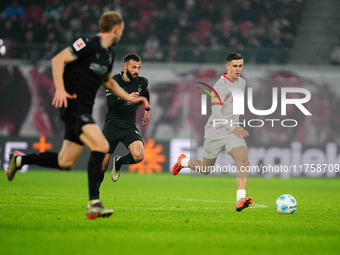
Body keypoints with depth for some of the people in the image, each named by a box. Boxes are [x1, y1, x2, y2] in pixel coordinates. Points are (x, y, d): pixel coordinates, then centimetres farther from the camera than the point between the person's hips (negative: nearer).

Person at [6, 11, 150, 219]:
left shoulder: (109, 53, 16)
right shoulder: (89, 45, -12)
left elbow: (108, 82, 31)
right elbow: (58, 59, -18)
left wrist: (131, 99, 24)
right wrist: (60, 89, -28)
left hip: (85, 109, 9)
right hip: (73, 103, -9)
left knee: (65, 163, 10)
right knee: (101, 146, -24)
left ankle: (20, 160, 30)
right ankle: (94, 204, -24)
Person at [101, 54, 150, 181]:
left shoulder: (142, 82, 2)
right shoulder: (114, 81, -9)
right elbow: (110, 104, -21)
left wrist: (147, 111, 37)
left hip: (130, 127, 2)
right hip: (112, 126, -2)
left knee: (139, 155, -26)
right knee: (102, 168, -6)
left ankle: (118, 162, 8)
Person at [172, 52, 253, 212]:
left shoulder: (241, 82, 9)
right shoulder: (220, 86, -16)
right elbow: (216, 114, -22)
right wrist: (232, 128, -31)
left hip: (233, 130, 5)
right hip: (215, 132, -5)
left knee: (243, 160, -22)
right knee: (206, 169, 9)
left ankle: (240, 200, -30)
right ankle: (183, 161, 42)